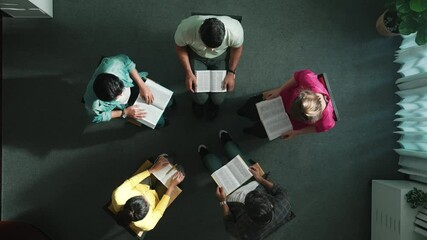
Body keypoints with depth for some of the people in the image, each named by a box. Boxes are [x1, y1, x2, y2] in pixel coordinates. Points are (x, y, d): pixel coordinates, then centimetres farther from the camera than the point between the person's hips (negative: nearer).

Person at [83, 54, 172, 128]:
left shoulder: (112, 64, -42)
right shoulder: (94, 105, -42)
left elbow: (127, 62, -18)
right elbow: (98, 117, -18)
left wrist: (142, 85, -21)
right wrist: (124, 113, -22)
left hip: (133, 84, 2)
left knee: (167, 102, 10)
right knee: (159, 122, 2)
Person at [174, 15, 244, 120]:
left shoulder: (234, 31, -36)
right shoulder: (186, 29, -37)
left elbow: (237, 48, -11)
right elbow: (181, 48, -13)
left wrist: (231, 72, -13)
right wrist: (189, 73, -17)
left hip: (221, 56, 1)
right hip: (196, 55, 0)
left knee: (218, 98, -7)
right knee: (200, 97, -11)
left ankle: (214, 103, 31)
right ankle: (198, 101, 28)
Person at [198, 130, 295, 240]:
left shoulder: (246, 231, -41)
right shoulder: (283, 205, -37)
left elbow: (229, 224, -17)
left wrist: (223, 202, -22)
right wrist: (261, 178, -8)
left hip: (234, 196, -2)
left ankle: (205, 155, 50)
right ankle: (226, 141, 48)